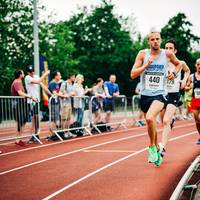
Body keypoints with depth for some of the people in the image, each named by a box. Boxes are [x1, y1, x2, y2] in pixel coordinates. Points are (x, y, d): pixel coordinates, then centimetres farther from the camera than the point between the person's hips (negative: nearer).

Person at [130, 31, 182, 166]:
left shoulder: (167, 54, -1)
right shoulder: (143, 54, -1)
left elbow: (178, 64, 21)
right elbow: (133, 75, -5)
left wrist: (174, 73, 2)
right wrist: (146, 65, -17)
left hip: (160, 94, -3)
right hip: (145, 94, 3)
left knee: (150, 118, -29)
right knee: (151, 124, 13)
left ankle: (152, 147, -8)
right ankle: (157, 150, 36)